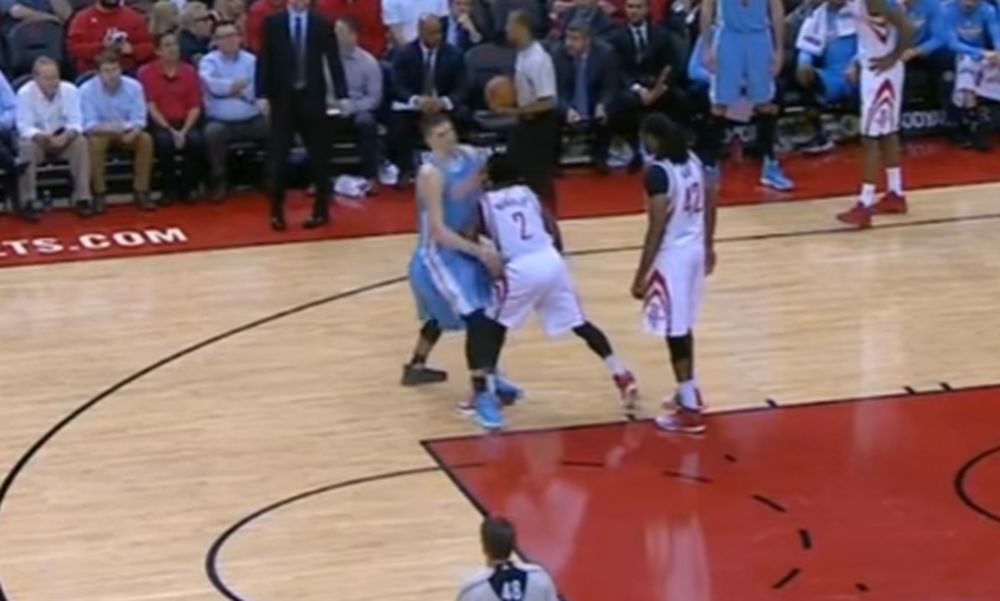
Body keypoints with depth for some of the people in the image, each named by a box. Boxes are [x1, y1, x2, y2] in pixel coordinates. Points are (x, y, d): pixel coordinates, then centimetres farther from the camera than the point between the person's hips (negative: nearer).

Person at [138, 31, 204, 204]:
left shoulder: (189, 71, 8)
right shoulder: (146, 72, -1)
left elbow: (195, 107, 5)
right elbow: (150, 107, -5)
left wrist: (184, 131, -11)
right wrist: (170, 130, -15)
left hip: (185, 124, 2)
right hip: (159, 124, -2)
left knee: (196, 140, -30)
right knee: (164, 140, -35)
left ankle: (186, 188, -11)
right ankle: (169, 189, -16)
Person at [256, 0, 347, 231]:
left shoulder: (322, 24, 1)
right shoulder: (272, 23, 1)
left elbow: (333, 60, 0)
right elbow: (264, 60, 0)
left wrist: (341, 95, -6)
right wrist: (262, 94, -7)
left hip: (312, 97, 0)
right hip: (282, 97, 0)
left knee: (319, 154, 6)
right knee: (278, 155, 2)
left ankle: (321, 209, 16)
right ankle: (277, 210, 10)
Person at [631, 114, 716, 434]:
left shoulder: (657, 172, -21)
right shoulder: (693, 161, 5)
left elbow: (657, 227, -22)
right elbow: (710, 206, 13)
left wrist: (641, 274, -17)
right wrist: (708, 245, 26)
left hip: (672, 255, -9)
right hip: (694, 249, 9)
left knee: (675, 332, -2)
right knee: (683, 327, 22)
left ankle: (689, 411, 0)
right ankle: (688, 394, 34)